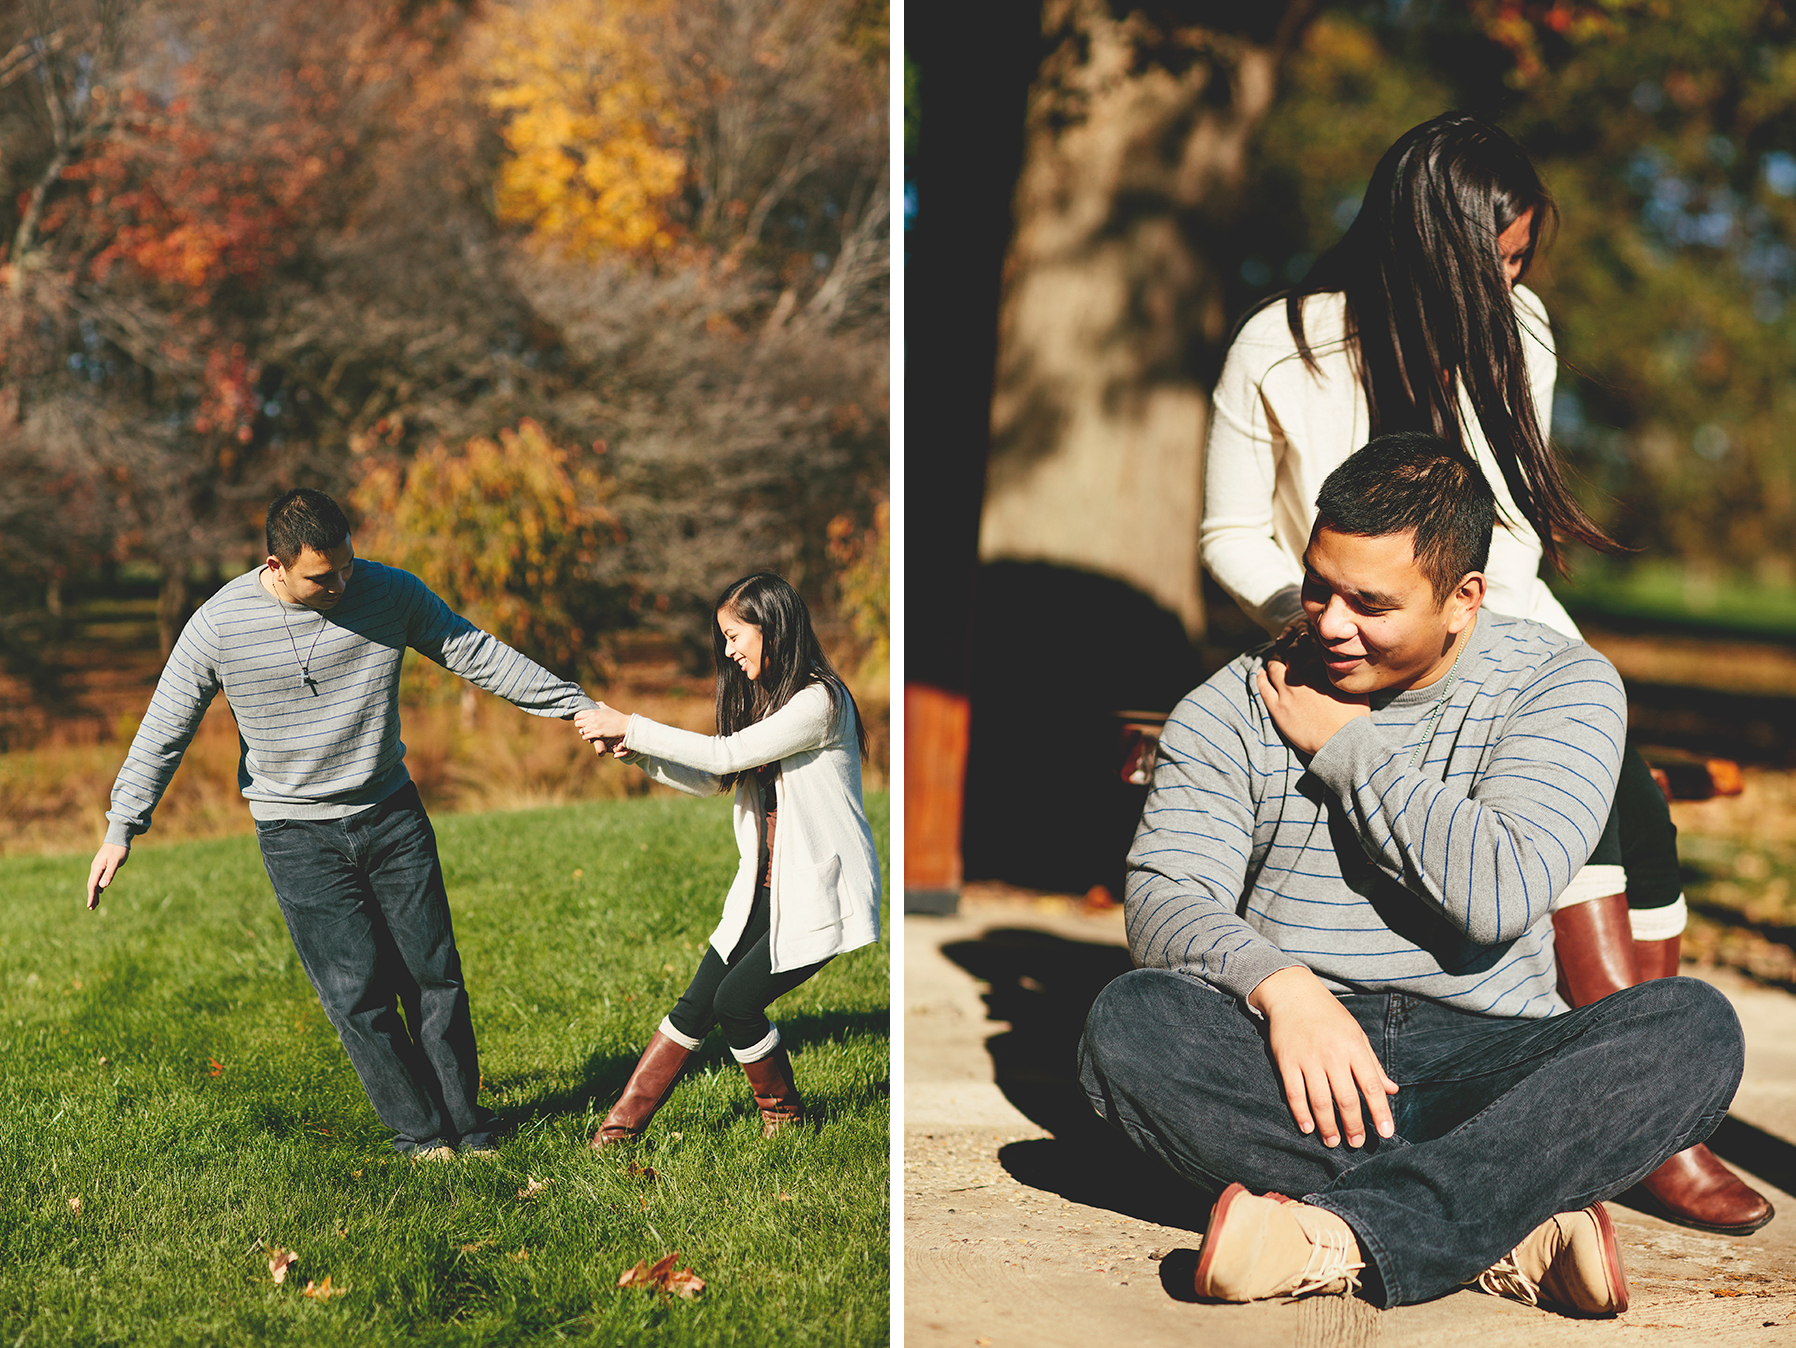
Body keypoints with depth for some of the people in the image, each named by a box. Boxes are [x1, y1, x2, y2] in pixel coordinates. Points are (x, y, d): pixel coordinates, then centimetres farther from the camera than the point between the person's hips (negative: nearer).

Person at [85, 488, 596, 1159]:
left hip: (393, 816, 2)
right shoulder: (219, 623, -12)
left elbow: (478, 654, 0)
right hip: (298, 836, -2)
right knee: (356, 992, -7)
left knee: (435, 978, 3)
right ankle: (421, 1134, 6)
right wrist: (121, 829, -5)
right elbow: (164, 729, -3)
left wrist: (579, 708, -1)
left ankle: (466, 1127, 16)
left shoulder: (390, 593, -8)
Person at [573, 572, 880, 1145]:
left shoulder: (821, 700, -17)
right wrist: (635, 751, -1)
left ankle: (783, 1111, 11)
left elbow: (727, 754, -22)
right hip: (767, 889, 8)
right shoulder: (765, 697, 12)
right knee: (697, 1001, 4)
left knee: (737, 999, -12)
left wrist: (631, 726, -17)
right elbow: (713, 780, 14)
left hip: (820, 891, -8)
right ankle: (623, 1123, 9)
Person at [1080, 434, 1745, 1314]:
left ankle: (1338, 1235, -36)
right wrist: (1281, 984, -24)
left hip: (1484, 1053, 0)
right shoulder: (1234, 706, 7)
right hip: (1293, 1049, 1)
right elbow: (1163, 896, -4)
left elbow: (1501, 893, -13)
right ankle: (1515, 1231, -31)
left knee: (1695, 1026, -28)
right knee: (1128, 1024, -30)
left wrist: (1342, 746, -5)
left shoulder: (1561, 685, 2)